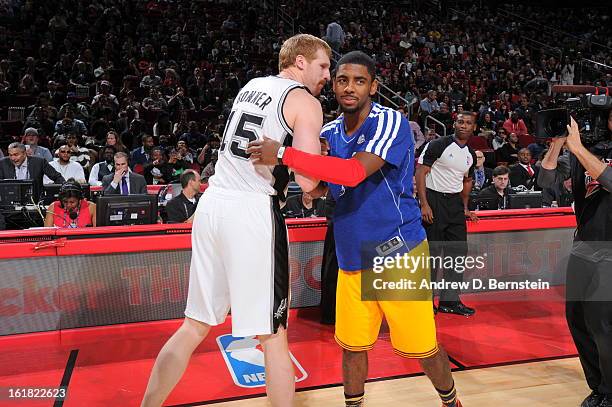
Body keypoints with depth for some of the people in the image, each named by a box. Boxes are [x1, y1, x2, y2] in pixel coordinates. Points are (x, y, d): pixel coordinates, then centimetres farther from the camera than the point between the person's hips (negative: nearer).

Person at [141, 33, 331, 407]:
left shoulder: (250, 88, 20)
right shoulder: (306, 102, -3)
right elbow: (308, 181, -12)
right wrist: (321, 154, 8)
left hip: (212, 203, 7)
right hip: (252, 212, -7)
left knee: (195, 327, 16)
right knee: (273, 334, 6)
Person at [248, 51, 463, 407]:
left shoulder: (390, 122, -15)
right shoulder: (330, 133, 6)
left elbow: (355, 173, -31)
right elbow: (317, 187, 18)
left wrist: (283, 154, -30)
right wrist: (313, 186, -7)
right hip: (352, 257, 6)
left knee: (422, 347, 6)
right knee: (353, 345, 10)